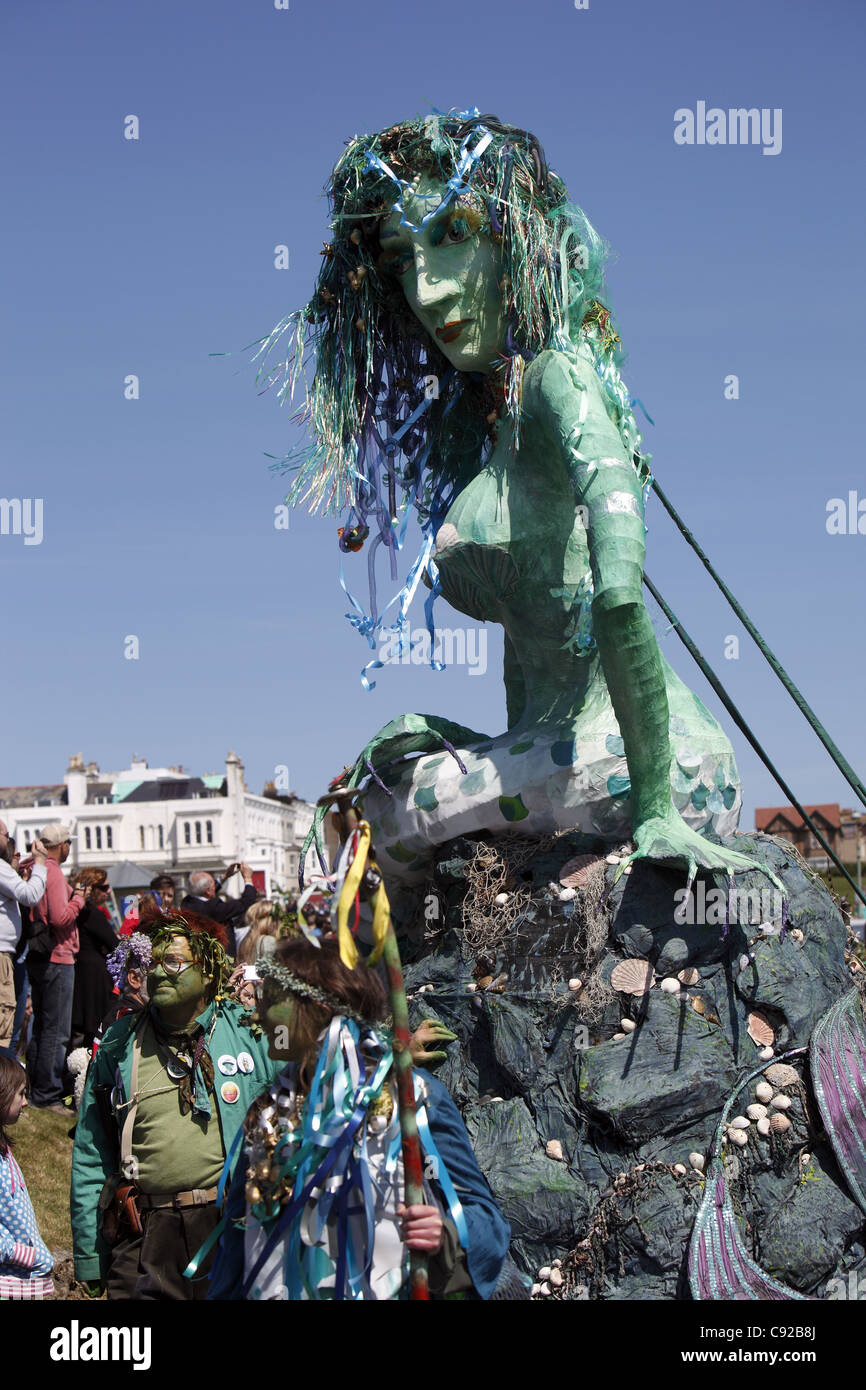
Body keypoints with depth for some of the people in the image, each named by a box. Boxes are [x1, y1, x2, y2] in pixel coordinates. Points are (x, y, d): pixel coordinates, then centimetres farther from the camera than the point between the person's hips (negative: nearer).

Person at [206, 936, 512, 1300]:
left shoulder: (414, 1098, -12)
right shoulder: (269, 1112, 6)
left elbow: (482, 1219, -13)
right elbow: (237, 1235, 12)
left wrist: (445, 1236, -33)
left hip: (384, 1291, -5)